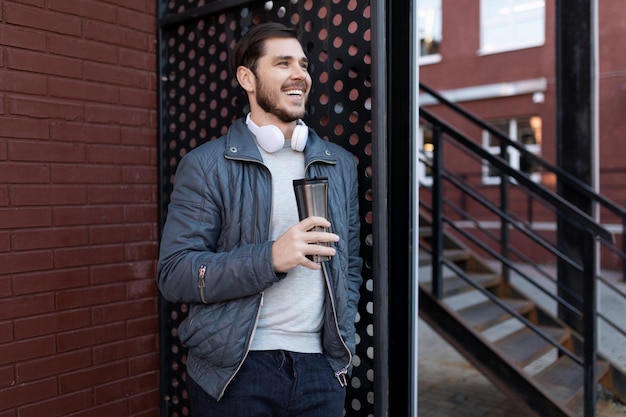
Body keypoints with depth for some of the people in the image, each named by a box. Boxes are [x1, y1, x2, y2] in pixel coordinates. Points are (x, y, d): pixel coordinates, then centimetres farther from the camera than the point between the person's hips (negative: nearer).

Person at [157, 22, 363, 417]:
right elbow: (174, 273, -12)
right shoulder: (206, 165, -7)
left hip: (321, 366, 4)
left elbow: (351, 262, 12)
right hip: (234, 369, -3)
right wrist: (270, 258, -23)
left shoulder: (341, 164, 6)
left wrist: (344, 338, 2)